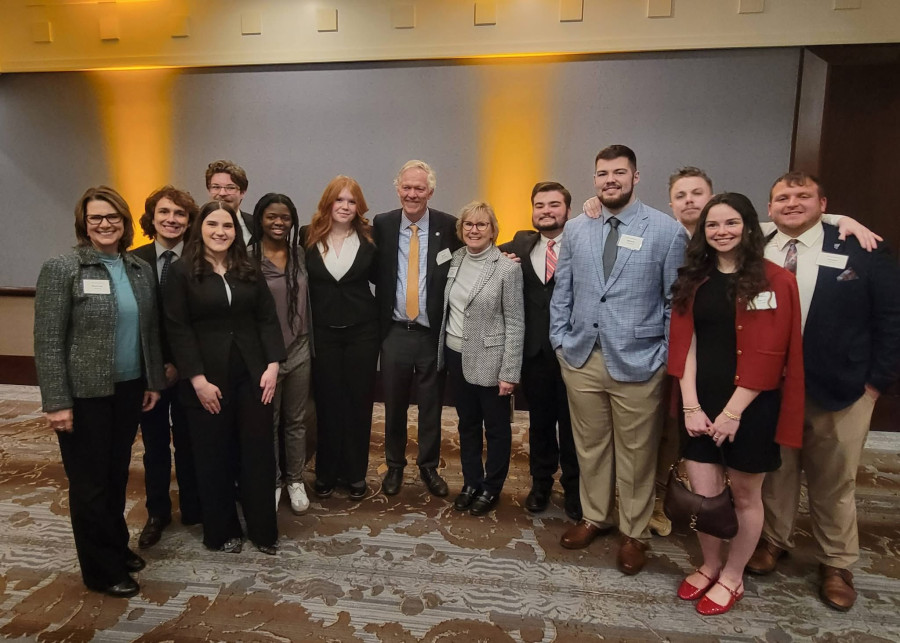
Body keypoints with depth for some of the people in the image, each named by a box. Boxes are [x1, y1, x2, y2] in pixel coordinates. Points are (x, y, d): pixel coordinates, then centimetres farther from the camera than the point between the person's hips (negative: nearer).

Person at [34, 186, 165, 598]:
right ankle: (101, 570, 24)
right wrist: (56, 402, -15)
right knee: (90, 482, 8)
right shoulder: (62, 270, -10)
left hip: (129, 390, 5)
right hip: (85, 394, -5)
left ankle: (117, 548, 37)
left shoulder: (141, 270, 5)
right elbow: (48, 341, -12)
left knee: (118, 474, 17)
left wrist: (154, 381, 9)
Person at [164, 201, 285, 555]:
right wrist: (198, 380, -14)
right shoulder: (181, 272, -3)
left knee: (258, 451, 7)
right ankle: (222, 531, 27)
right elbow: (178, 329, -9)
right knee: (213, 456, 9)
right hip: (207, 378, -3)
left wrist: (272, 365, -5)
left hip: (252, 374, 3)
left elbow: (268, 319, 6)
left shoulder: (249, 271, 8)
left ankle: (263, 529, 23)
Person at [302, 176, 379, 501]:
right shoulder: (308, 237, -2)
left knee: (359, 401, 8)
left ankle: (356, 473, 24)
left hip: (362, 331, 0)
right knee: (327, 403, 9)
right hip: (323, 332, 0)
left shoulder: (369, 239, -1)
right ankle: (326, 472, 26)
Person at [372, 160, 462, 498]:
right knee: (394, 404, 14)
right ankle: (394, 465, 34)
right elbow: (374, 272, 6)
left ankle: (429, 467, 32)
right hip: (395, 332, 1)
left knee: (431, 405, 13)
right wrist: (378, 315, -5)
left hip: (433, 333, -1)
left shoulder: (448, 226, -4)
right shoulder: (382, 224, 0)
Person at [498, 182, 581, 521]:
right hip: (534, 351, 3)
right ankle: (541, 483, 36)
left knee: (571, 423, 11)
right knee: (539, 421, 17)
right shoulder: (521, 244, 7)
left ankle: (573, 488, 30)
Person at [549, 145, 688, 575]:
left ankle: (634, 534, 29)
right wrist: (560, 341, 5)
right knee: (589, 446, 16)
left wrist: (666, 357, -5)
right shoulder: (576, 229, 7)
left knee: (636, 454, 9)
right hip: (581, 358, 4)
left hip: (637, 362, -3)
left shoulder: (667, 230, -4)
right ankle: (594, 516, 37)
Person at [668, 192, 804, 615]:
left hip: (750, 405, -3)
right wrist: (691, 405, -7)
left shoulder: (775, 282, -6)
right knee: (701, 494, 6)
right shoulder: (693, 280, 6)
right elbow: (683, 345, 1)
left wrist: (733, 411, -13)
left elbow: (768, 355, -11)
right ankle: (710, 565, 32)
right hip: (701, 404, 3)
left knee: (745, 495, 11)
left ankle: (732, 577, 31)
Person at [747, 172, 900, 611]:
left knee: (834, 483, 14)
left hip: (839, 392, -1)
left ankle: (836, 564, 33)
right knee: (775, 473, 16)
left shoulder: (862, 251, -5)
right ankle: (774, 540, 38)